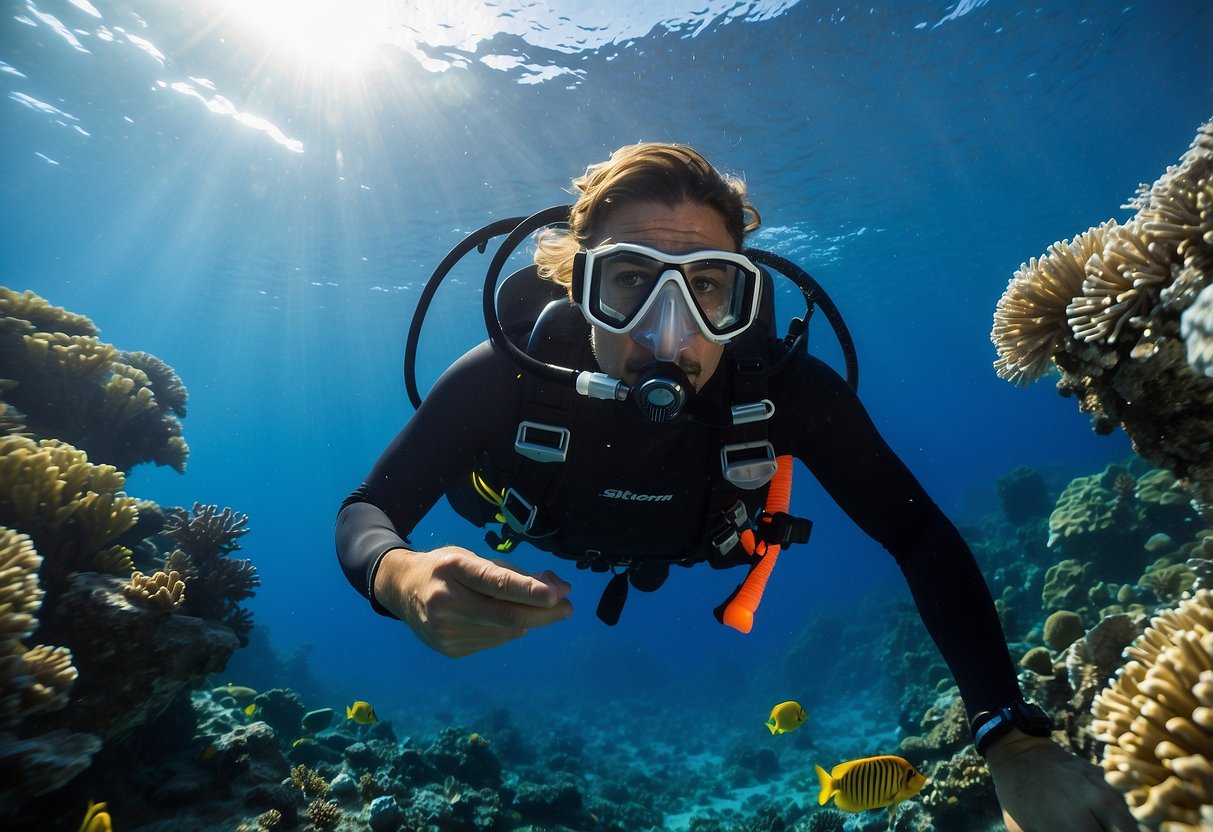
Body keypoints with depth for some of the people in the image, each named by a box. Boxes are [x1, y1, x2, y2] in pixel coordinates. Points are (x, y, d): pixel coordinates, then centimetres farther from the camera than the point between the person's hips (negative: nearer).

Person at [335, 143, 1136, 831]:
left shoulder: (785, 388, -42)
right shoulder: (507, 375, -44)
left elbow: (921, 538, -34)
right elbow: (365, 513, -34)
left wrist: (1015, 737, -45)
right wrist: (400, 575, -60)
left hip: (680, 540, 1)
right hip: (537, 523, 0)